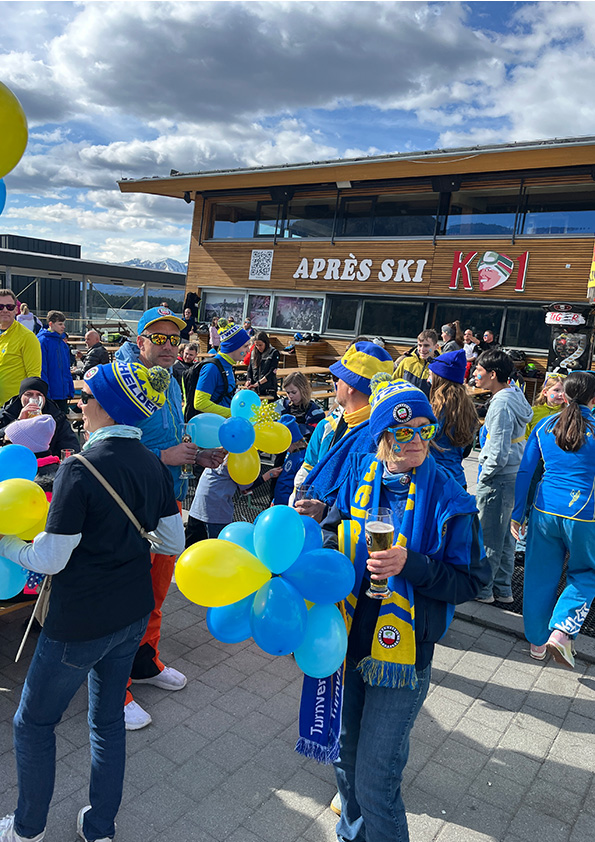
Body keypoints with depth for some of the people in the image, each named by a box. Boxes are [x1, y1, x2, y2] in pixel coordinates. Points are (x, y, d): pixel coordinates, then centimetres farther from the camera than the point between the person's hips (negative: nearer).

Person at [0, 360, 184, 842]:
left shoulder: (81, 468, -24)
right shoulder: (154, 467, -4)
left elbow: (49, 560, -20)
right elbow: (174, 542, 4)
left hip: (79, 623, -6)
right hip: (133, 616, 6)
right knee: (108, 719, 23)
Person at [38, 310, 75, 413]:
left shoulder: (63, 344, 13)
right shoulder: (43, 341, -10)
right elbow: (41, 370, -14)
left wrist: (71, 390, 12)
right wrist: (45, 392, -18)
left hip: (63, 393, 7)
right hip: (50, 395, -7)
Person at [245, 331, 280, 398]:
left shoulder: (274, 353, -4)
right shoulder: (253, 353, 11)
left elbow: (272, 373, -13)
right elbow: (250, 370, 15)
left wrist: (257, 383, -20)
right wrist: (249, 380, -7)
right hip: (255, 390, 4)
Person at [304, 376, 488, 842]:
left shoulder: (449, 501, -13)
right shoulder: (360, 475, -2)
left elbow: (469, 580, -11)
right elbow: (336, 525, 13)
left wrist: (411, 566, -25)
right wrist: (323, 541, -8)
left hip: (401, 653, -5)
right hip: (347, 641, 5)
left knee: (375, 782, 0)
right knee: (345, 755, 25)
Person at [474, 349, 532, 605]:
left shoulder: (502, 404, -22)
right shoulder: (514, 393, 7)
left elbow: (498, 454, -23)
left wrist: (483, 479, -12)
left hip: (498, 479, -10)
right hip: (513, 477, 10)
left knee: (487, 538, 4)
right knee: (504, 536, 18)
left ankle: (481, 589, 17)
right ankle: (503, 589, 30)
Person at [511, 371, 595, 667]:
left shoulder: (545, 426, 2)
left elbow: (525, 472, 2)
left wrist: (517, 513, 9)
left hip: (545, 510, 3)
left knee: (540, 576, 15)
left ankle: (537, 642, 27)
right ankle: (560, 631, 4)